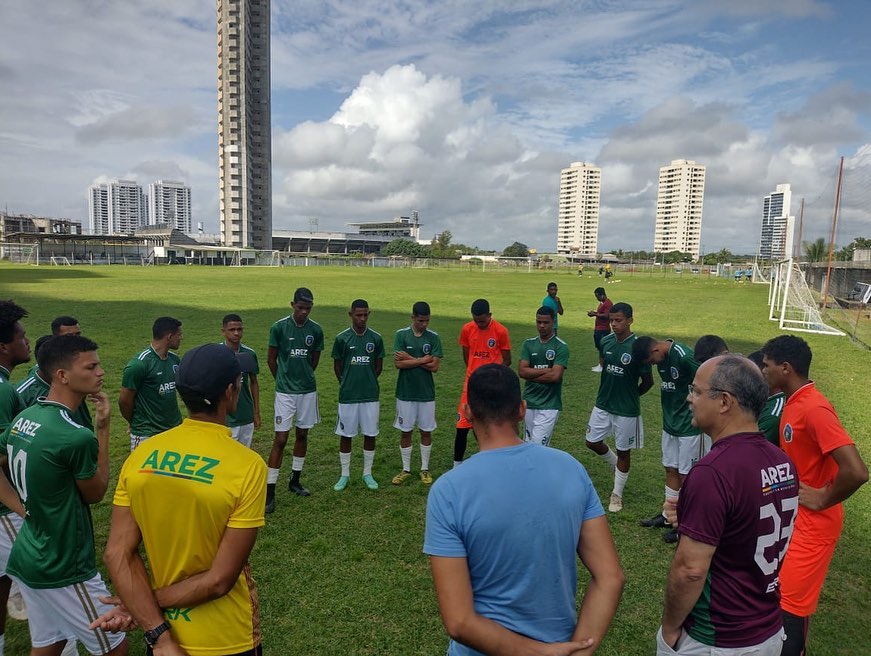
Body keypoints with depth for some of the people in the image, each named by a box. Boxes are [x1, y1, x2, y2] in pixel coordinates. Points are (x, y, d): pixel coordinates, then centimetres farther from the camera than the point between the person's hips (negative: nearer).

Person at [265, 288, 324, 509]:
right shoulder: (279, 327, -10)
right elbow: (271, 359, 1)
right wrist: (284, 380, 10)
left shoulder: (316, 330, -2)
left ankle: (295, 480, 29)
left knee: (302, 434, 13)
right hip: (285, 392, -3)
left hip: (308, 390, 3)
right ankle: (270, 491, 3)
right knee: (280, 439, -4)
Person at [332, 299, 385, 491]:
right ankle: (345, 475, 22)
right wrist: (347, 384, 7)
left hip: (371, 395, 1)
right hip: (347, 396, -1)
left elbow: (378, 366, 9)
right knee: (345, 434, 7)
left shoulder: (376, 338, 0)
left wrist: (367, 382, 9)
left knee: (370, 434, 8)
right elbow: (337, 367, 4)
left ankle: (367, 474, 23)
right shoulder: (342, 338, -4)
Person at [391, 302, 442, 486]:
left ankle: (425, 469, 24)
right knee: (406, 432, 8)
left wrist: (410, 358, -13)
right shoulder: (401, 335, -5)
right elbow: (398, 363, -13)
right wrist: (423, 360, -14)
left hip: (426, 393, 1)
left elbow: (434, 366, -11)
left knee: (426, 431, 10)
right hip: (405, 392, 0)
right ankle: (406, 470, 22)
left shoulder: (434, 337, -4)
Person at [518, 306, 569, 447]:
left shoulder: (561, 347, -7)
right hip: (528, 402, 5)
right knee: (528, 444, 12)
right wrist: (546, 370, -12)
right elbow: (521, 371, -5)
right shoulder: (528, 344, 6)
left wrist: (531, 375, -7)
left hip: (549, 405, -5)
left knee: (538, 445, -12)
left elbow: (555, 376, -17)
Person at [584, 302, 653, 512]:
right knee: (592, 442, 13)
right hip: (602, 404, 5)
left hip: (626, 410, -5)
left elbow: (648, 381, -10)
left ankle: (617, 494, 26)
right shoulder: (606, 341, -3)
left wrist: (630, 396, 4)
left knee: (623, 451, 9)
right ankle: (615, 464, 42)